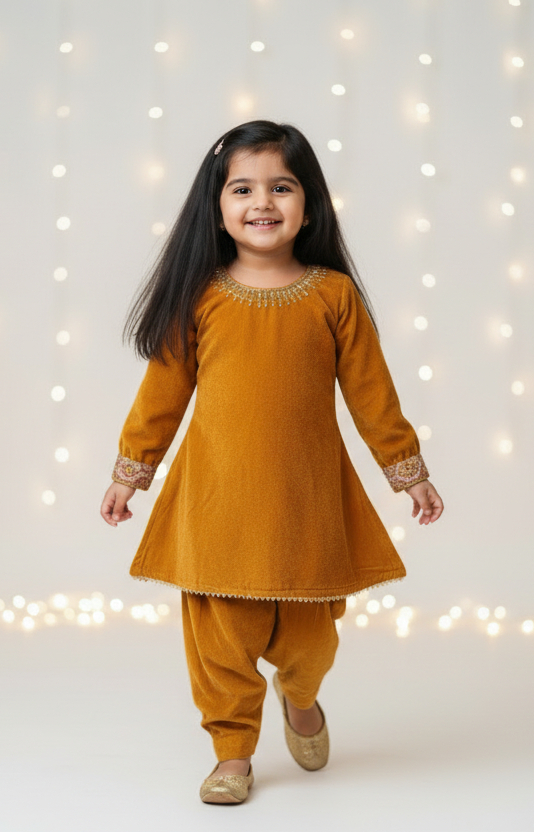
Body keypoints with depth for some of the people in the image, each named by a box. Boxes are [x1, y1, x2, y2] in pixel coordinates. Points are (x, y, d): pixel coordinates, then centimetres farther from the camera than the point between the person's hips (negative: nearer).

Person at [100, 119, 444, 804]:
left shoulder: (334, 295, -2)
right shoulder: (200, 298, -2)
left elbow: (371, 392, 5)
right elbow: (163, 391, 6)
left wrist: (408, 471, 9)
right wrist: (130, 472, 10)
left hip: (307, 496, 1)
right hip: (217, 496, 0)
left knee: (308, 631, 11)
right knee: (222, 632, 4)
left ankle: (300, 697, 46)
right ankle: (232, 752, 25)